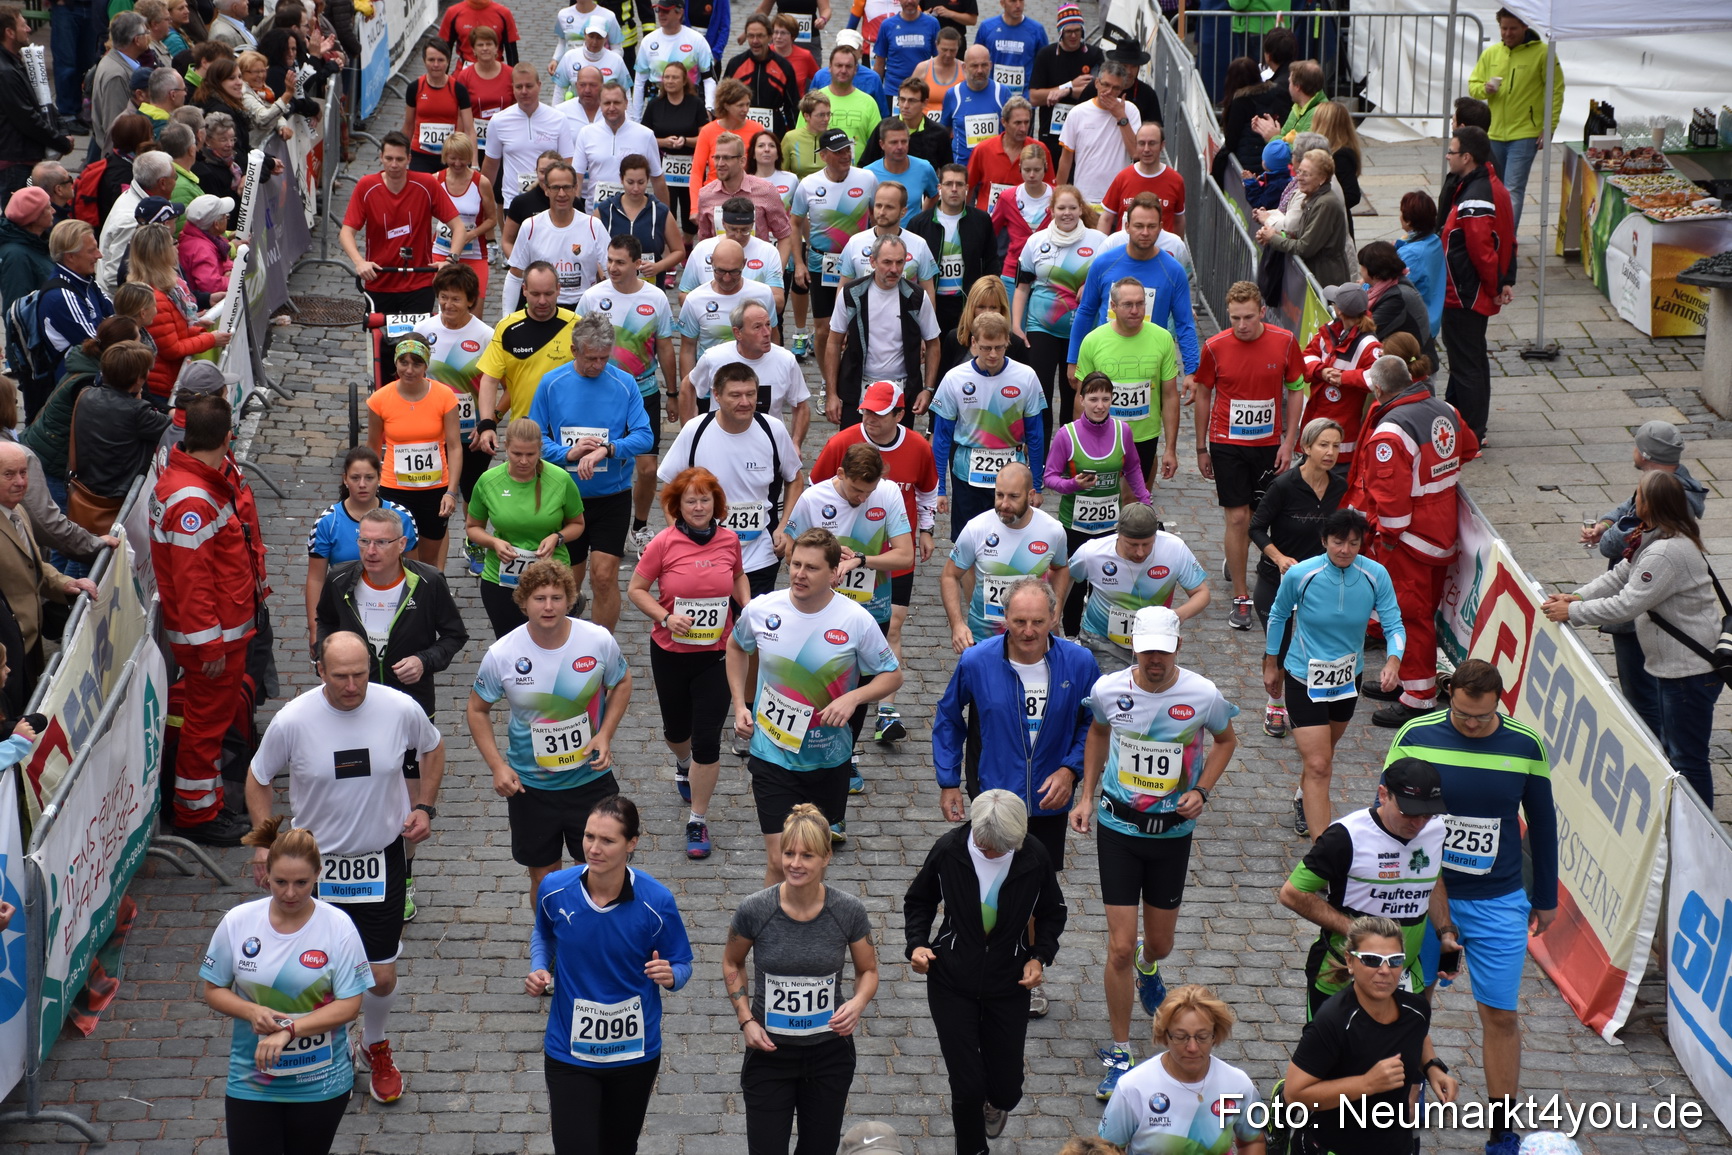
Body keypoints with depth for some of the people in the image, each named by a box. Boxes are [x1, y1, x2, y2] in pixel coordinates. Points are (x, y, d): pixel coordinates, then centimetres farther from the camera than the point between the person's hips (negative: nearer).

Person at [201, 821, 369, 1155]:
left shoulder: (338, 927, -11)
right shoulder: (237, 922, -6)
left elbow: (349, 1005, -13)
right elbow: (214, 991, 2)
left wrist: (289, 1030, -25)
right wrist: (252, 1011, -19)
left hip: (320, 1084, -1)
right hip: (250, 1080, 1)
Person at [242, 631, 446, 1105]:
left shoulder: (402, 709, -14)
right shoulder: (292, 720, -17)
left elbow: (432, 748, 9)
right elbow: (258, 779, 0)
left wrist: (425, 806, -1)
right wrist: (265, 842, -7)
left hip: (382, 860, 0)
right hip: (315, 862, 0)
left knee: (381, 977, 6)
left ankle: (377, 1047, 38)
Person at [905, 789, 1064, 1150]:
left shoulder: (1034, 857, -14)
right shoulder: (949, 849, -15)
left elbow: (1052, 913, 5)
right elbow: (919, 901, 4)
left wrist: (1040, 956, -9)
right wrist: (917, 943, -12)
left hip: (1008, 985, 1)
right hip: (952, 982, -1)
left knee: (1006, 1091, 8)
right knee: (967, 1087, -6)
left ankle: (994, 1103, 49)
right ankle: (971, 1148, 25)